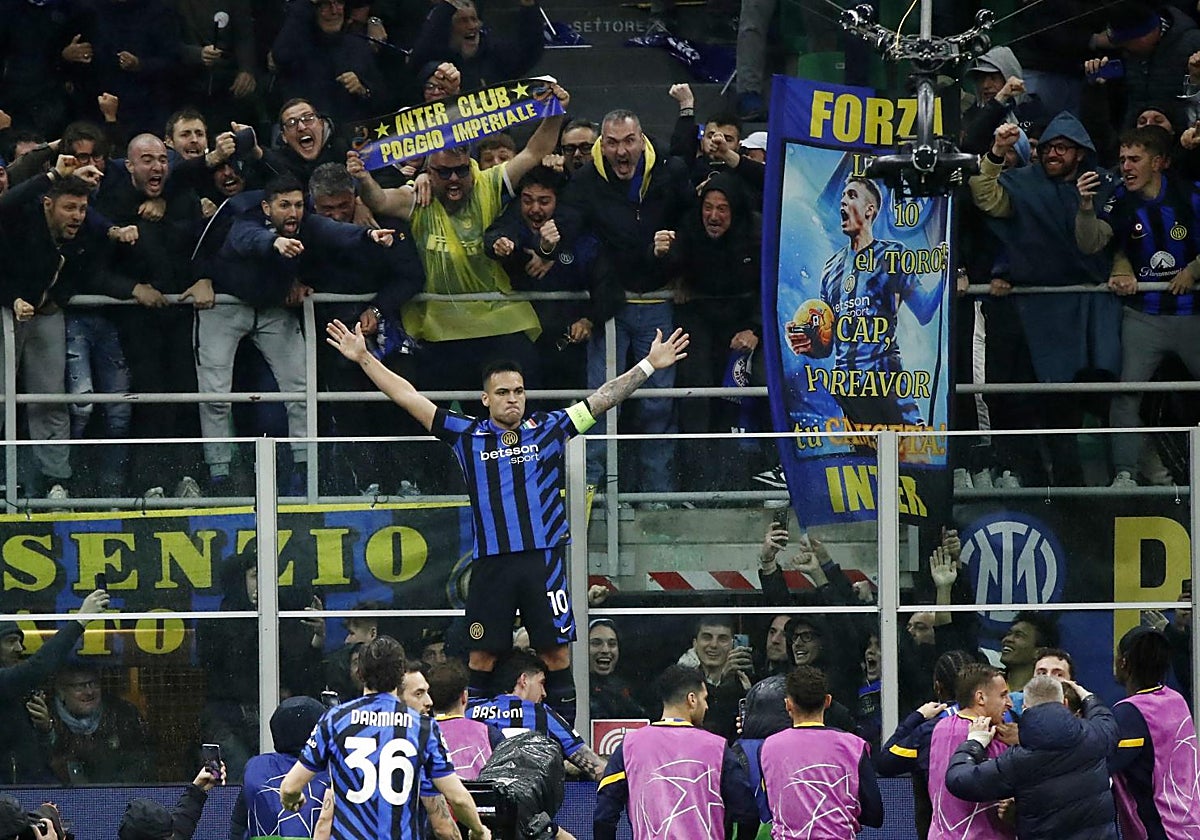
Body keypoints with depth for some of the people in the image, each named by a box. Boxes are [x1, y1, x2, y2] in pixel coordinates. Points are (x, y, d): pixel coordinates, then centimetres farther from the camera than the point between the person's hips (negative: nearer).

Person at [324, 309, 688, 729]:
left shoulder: (548, 430, 9)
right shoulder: (468, 435, 9)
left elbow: (602, 399, 10)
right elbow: (410, 399, 10)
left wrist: (650, 364, 6)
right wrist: (364, 358, 8)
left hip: (544, 557, 0)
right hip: (491, 563, 0)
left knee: (556, 649, 1)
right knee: (482, 653, 2)